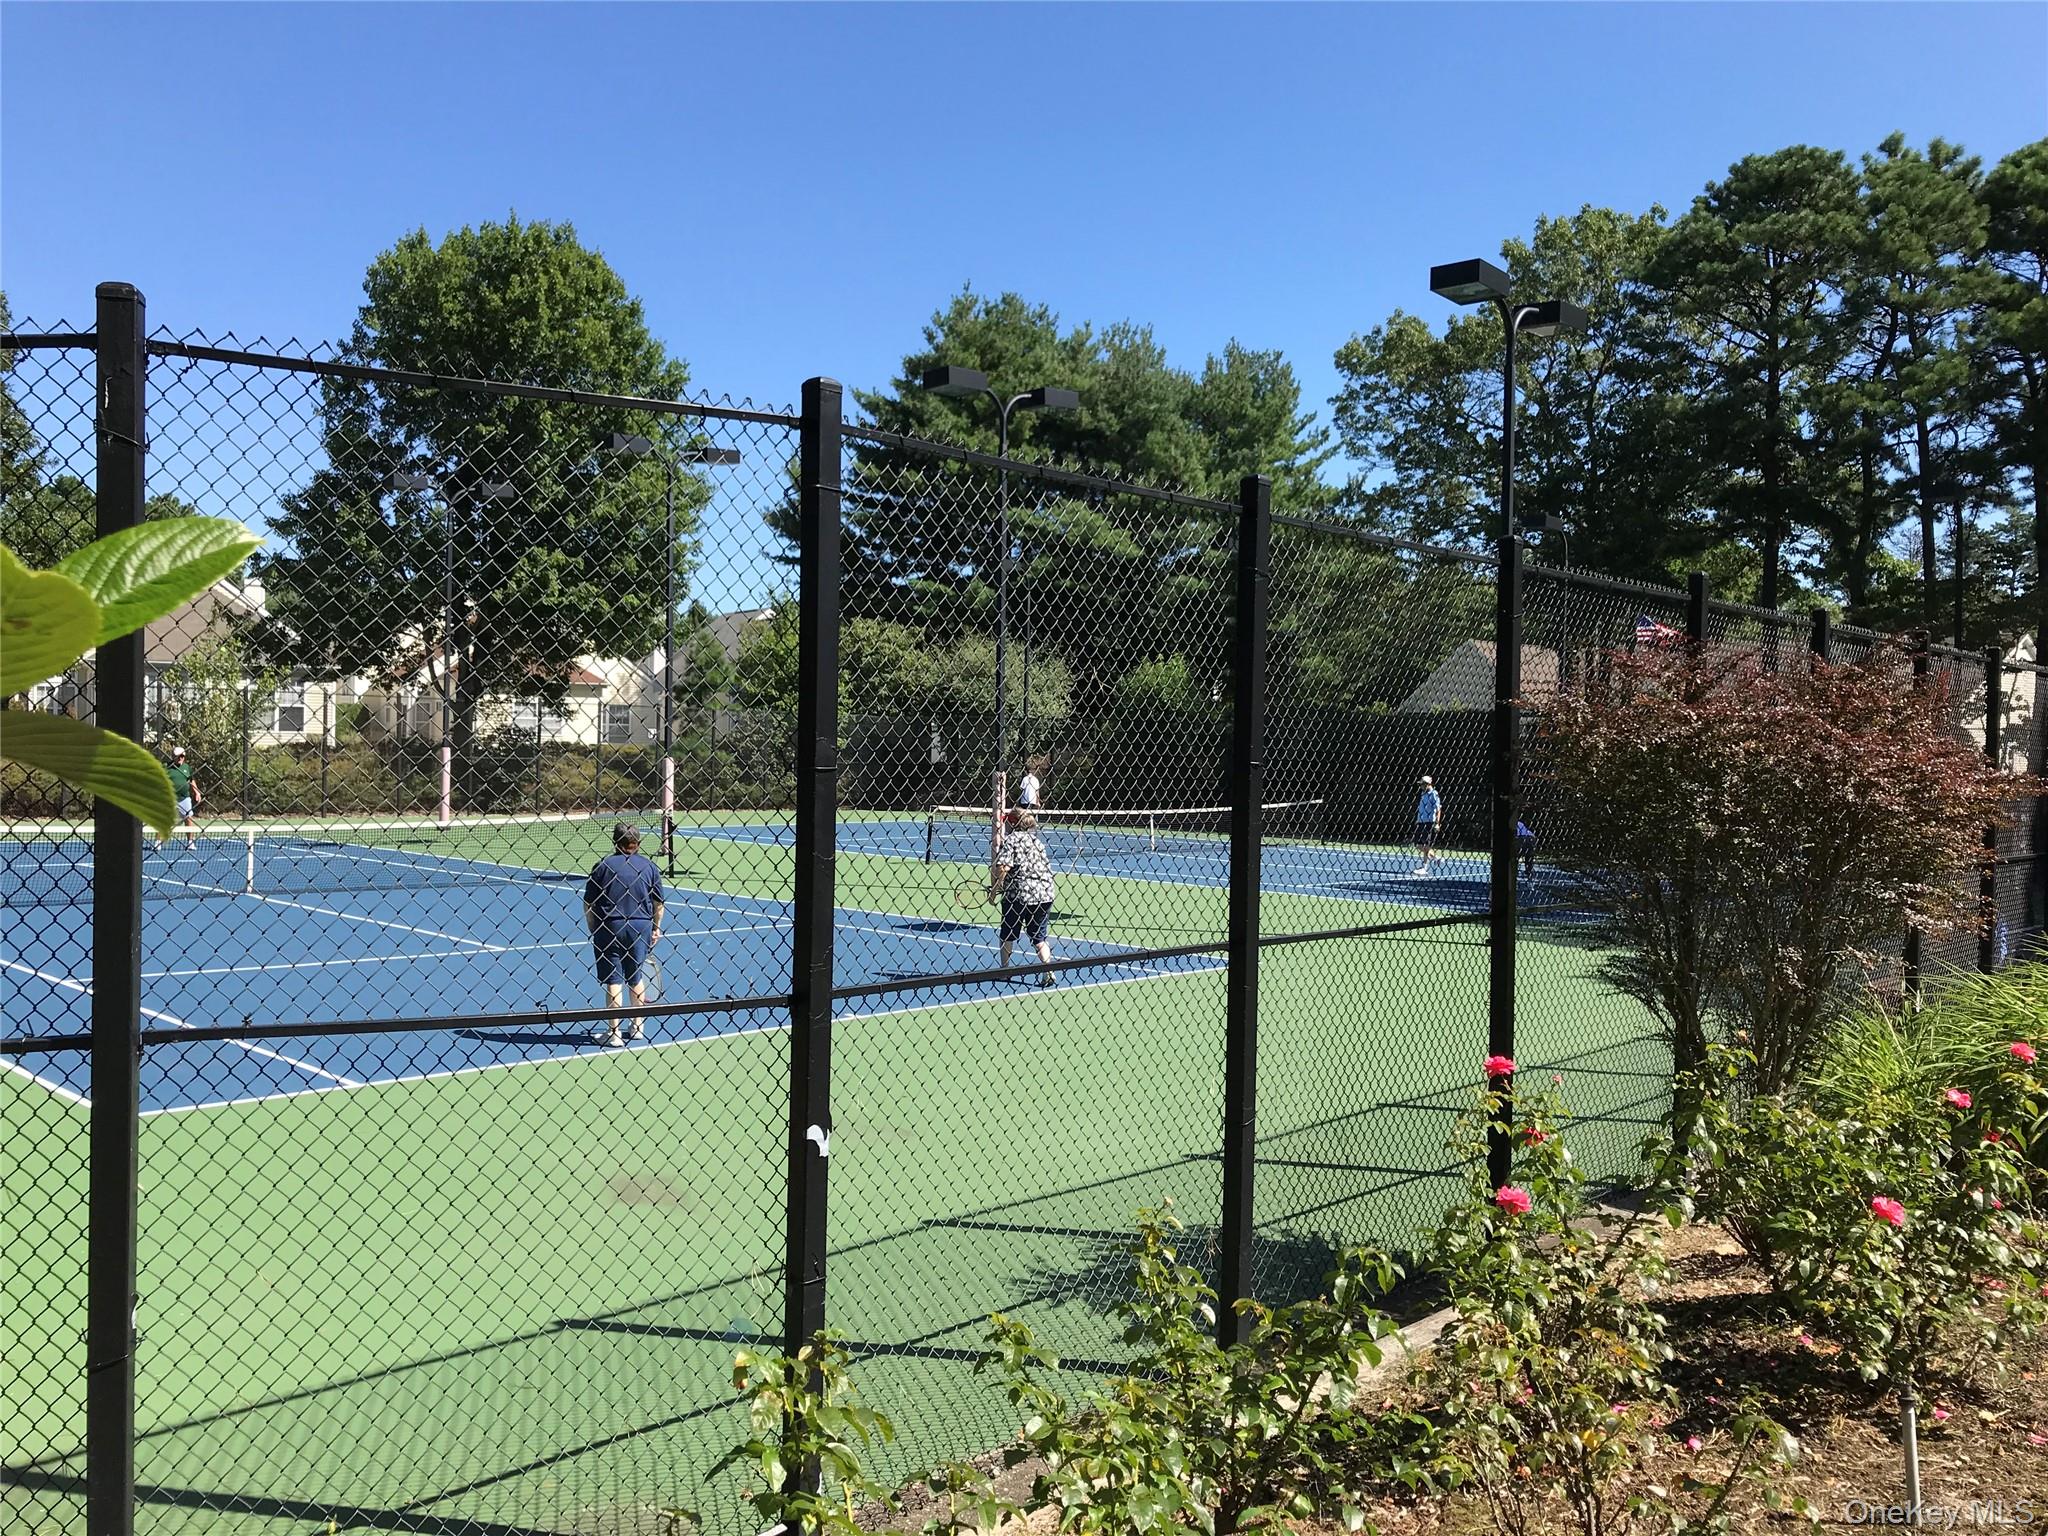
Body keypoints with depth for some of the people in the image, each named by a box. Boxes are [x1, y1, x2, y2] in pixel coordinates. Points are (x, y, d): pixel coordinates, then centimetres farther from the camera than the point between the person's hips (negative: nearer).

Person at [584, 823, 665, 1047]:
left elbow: (588, 904, -2)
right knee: (635, 978, 17)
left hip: (610, 927, -3)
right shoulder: (649, 866, 3)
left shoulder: (603, 866, -3)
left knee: (613, 980, 0)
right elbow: (658, 903, 8)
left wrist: (593, 931, 8)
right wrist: (656, 928, 20)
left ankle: (614, 1033, 0)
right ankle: (637, 1027, 26)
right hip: (641, 927, 3)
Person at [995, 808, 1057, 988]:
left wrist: (996, 885, -6)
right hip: (1044, 894, 5)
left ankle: (1004, 970, 22)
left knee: (1008, 935, 14)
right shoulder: (1037, 840, 13)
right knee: (1039, 937, 10)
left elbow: (1003, 867, -19)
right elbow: (1046, 867, 16)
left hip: (1018, 894, -5)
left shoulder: (1011, 840, -7)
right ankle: (1048, 971, -5)